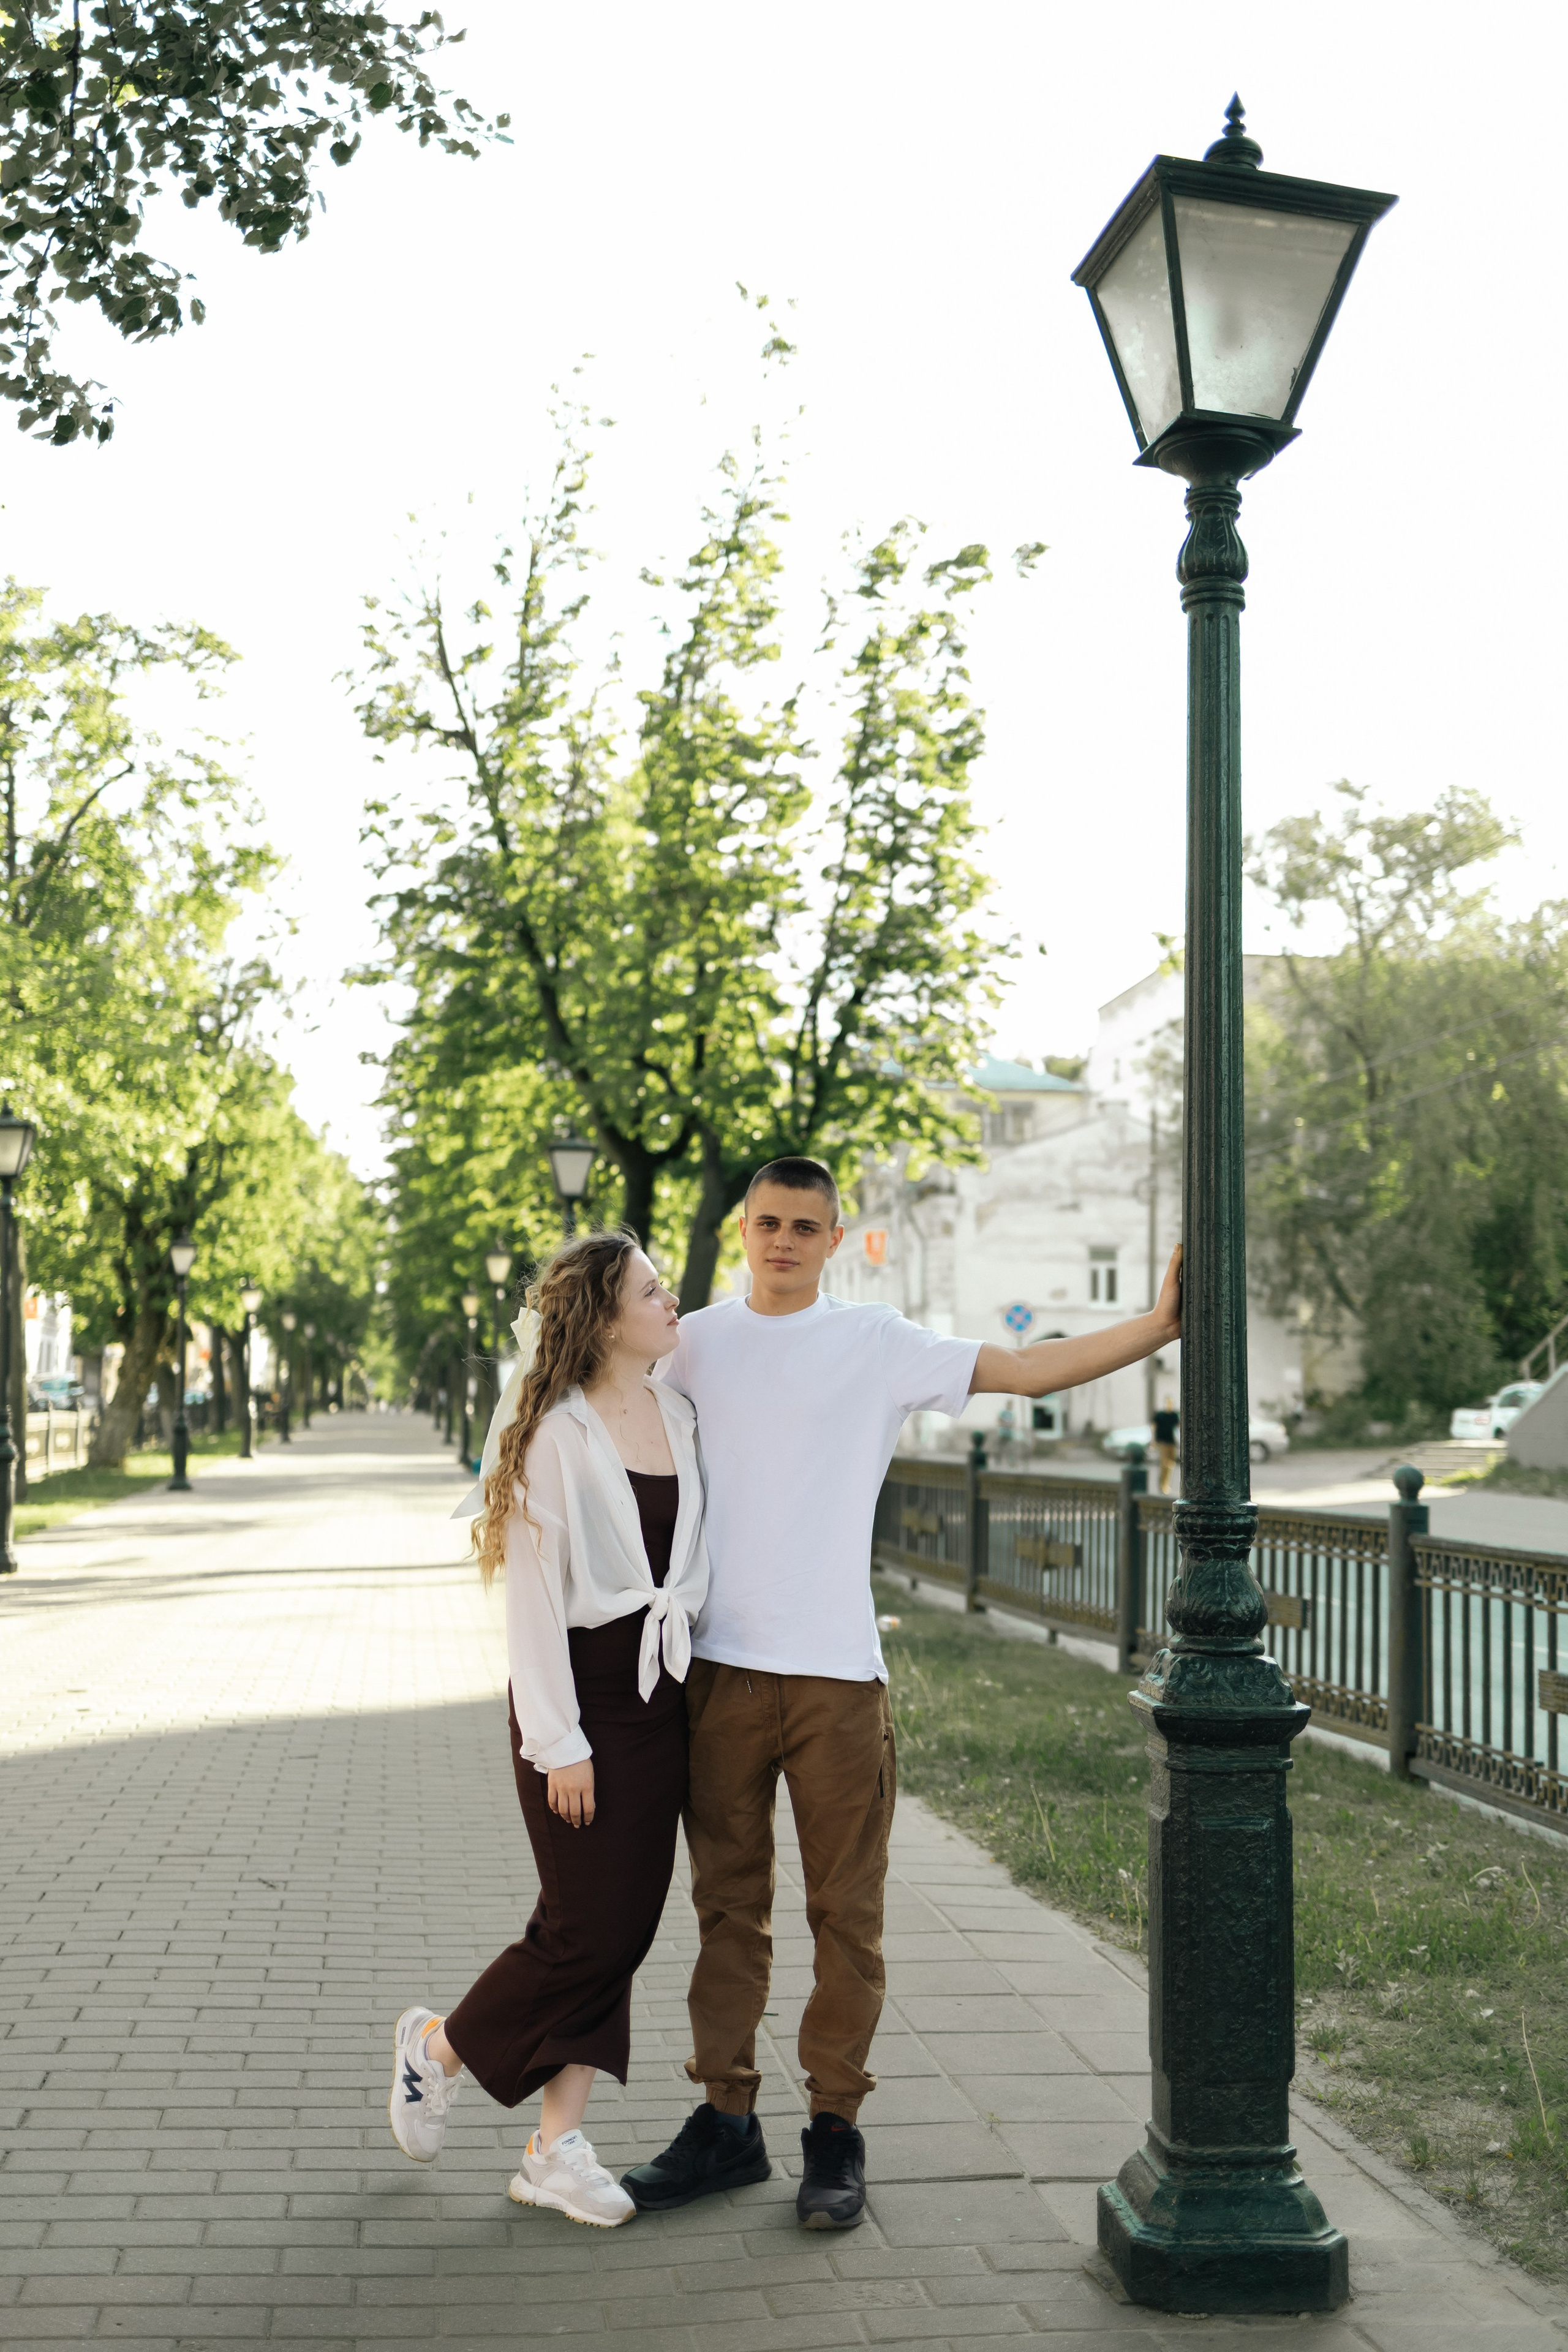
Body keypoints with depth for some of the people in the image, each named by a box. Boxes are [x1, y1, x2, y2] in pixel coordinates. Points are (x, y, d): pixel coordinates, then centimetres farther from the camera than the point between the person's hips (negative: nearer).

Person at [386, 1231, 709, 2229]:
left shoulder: (680, 1416, 8)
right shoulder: (556, 1434, -13)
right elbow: (534, 1593, -13)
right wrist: (559, 1742, -15)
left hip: (663, 1692, 7)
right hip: (583, 1691, -7)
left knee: (627, 1929, 7)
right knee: (588, 1930, -3)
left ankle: (558, 2149, 16)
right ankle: (438, 2047, 23)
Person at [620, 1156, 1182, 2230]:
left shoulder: (880, 1344, 3)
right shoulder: (694, 1343, 9)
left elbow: (1029, 1369, 0)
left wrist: (1158, 1326, -9)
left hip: (837, 1668, -2)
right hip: (719, 1664, 2)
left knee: (846, 1911, 2)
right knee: (729, 1905, 9)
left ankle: (836, 2129, 13)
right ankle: (725, 2120, 18)